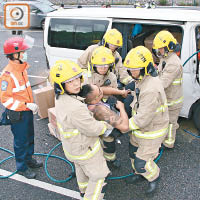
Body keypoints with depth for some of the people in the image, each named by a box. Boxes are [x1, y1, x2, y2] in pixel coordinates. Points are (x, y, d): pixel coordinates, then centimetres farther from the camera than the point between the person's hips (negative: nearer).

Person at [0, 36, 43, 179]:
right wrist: (26, 105, -26)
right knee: (21, 141, 8)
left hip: (27, 111, 8)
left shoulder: (22, 68, 3)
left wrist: (32, 104, 14)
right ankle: (22, 167, 27)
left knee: (30, 137, 22)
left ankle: (29, 159, 43)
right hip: (18, 114, -8)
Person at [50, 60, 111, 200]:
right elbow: (93, 129, -27)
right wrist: (105, 125, -7)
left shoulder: (60, 98, -11)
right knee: (98, 177, 14)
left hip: (71, 145, 9)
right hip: (85, 149, -9)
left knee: (81, 168, 34)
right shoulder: (76, 109, -40)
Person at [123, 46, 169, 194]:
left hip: (152, 131, -9)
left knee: (141, 162, 4)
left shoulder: (151, 89, -36)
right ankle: (139, 173, 51)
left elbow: (143, 119, -33)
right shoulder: (143, 79, -3)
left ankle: (154, 177, 35)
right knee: (134, 152, 24)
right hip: (140, 127, 9)